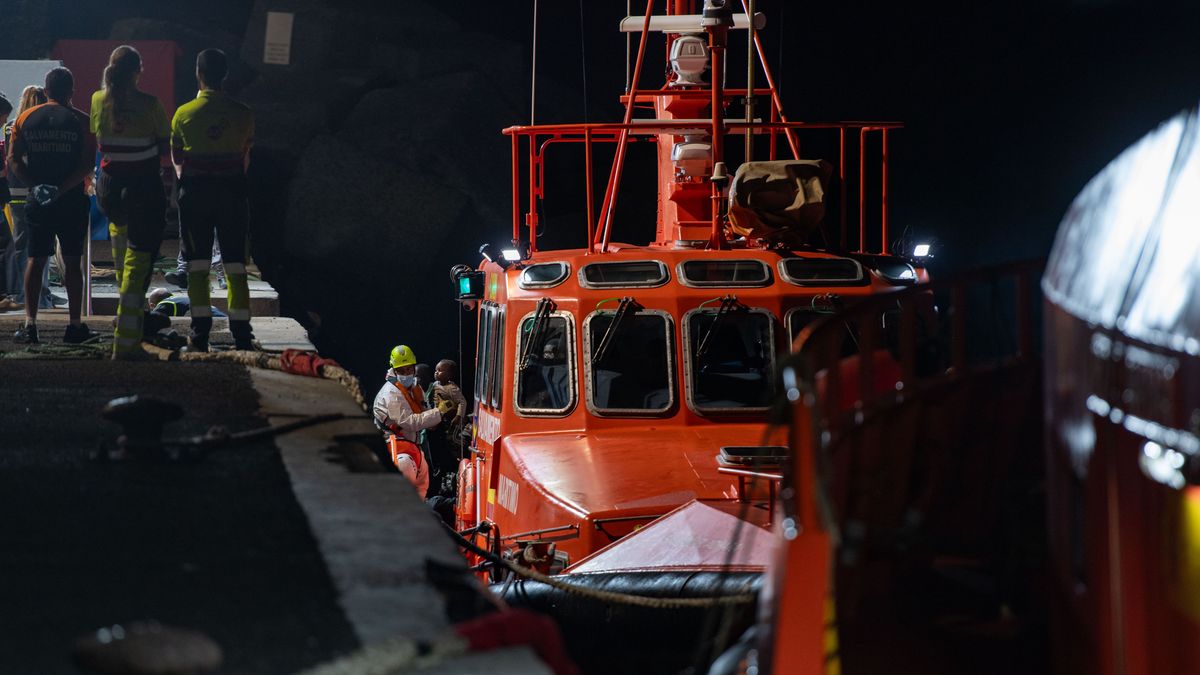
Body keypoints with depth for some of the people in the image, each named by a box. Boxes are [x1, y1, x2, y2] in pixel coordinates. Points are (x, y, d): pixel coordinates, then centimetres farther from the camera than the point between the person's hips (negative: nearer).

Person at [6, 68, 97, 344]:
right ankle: (75, 325, 5)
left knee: (35, 259, 8)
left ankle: (30, 322, 1)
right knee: (72, 261, 4)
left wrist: (36, 185, -7)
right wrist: (62, 189, -14)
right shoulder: (80, 121, -4)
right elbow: (87, 164, -12)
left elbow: (14, 161, -2)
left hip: (38, 200, 2)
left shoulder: (25, 119, 3)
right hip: (72, 201, -2)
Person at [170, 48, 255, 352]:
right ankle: (241, 334, 1)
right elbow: (245, 158, 6)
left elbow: (176, 158, 8)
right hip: (232, 191, 1)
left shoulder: (184, 113, -4)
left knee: (197, 266, 3)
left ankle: (200, 335, -1)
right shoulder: (242, 114, -2)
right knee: (235, 266, 4)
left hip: (195, 191, -1)